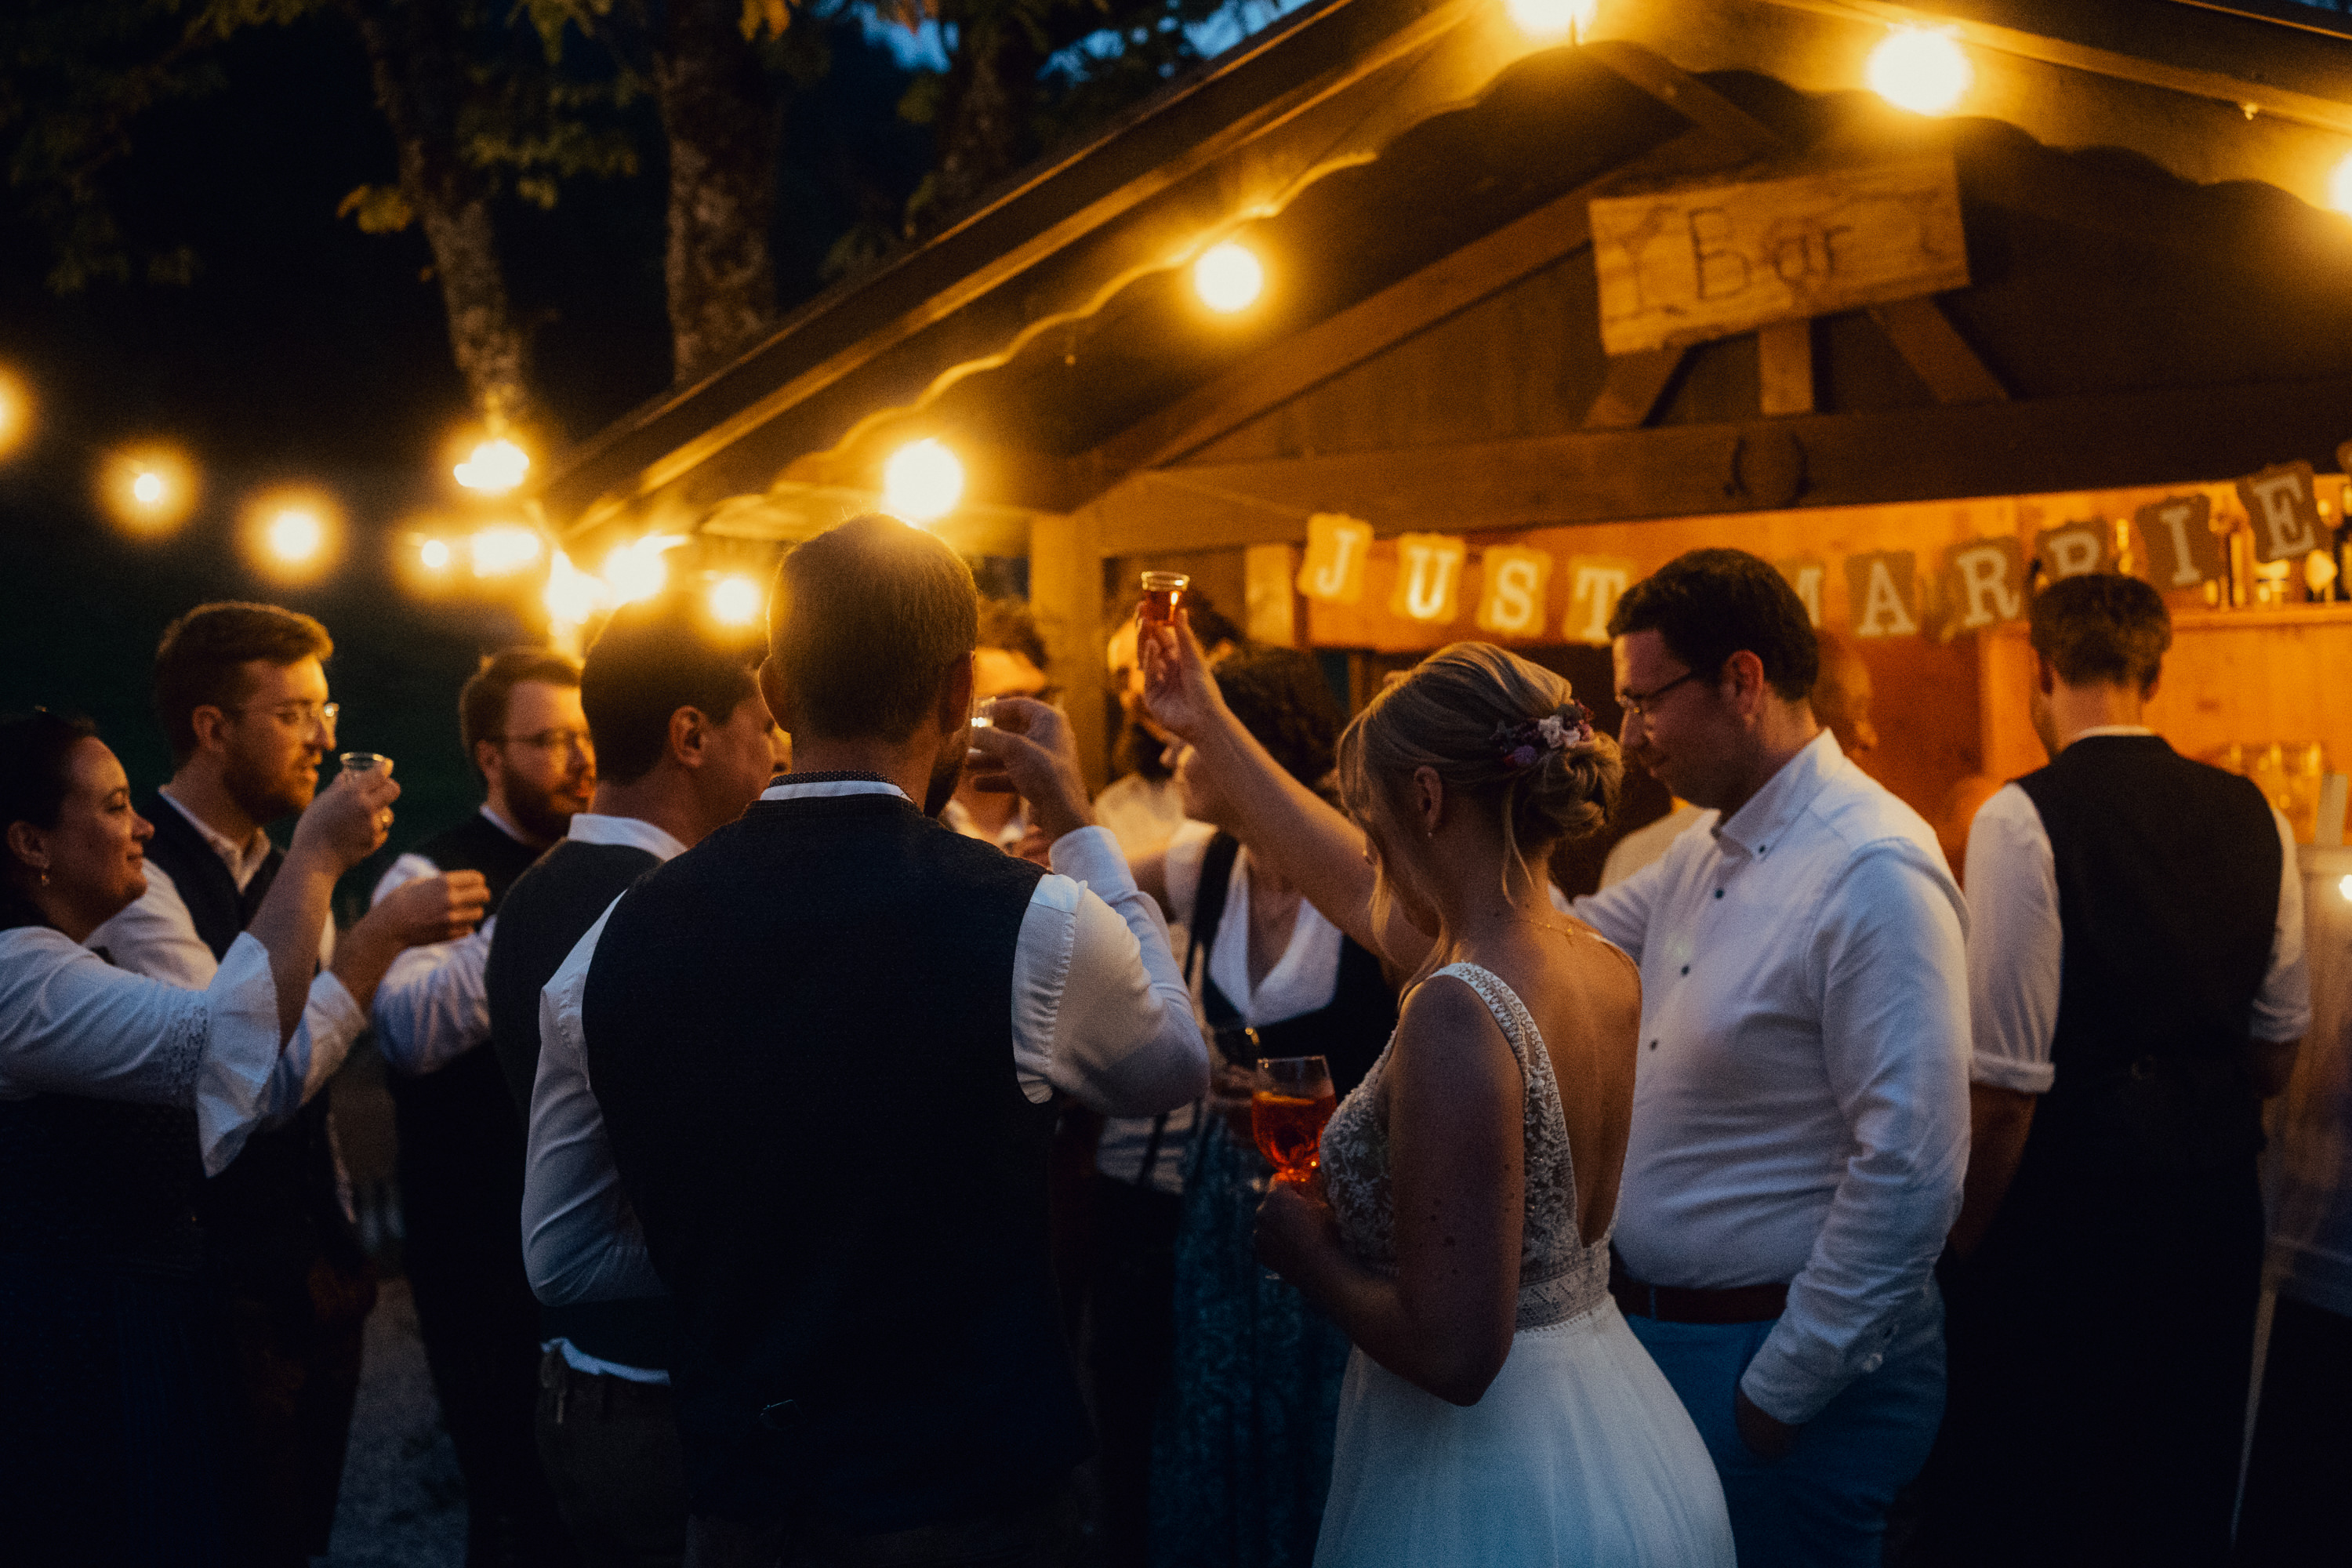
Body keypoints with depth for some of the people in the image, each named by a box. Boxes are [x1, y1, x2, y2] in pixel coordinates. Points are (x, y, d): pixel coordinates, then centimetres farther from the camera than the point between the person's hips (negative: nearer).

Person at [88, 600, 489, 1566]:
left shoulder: (278, 876, 12)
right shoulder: (140, 879, -17)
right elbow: (261, 1085, -24)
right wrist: (382, 932, -21)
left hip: (317, 1271, 9)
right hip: (219, 1293, -9)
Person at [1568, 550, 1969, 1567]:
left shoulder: (1875, 873, -21)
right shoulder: (1704, 855, 8)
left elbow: (1909, 1176, -25)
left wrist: (1776, 1395, -19)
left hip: (1797, 1368, -8)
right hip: (1659, 1331, 8)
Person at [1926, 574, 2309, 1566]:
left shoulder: (2024, 819, -16)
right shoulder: (2253, 817, 3)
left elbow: (2007, 1085, -19)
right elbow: (2277, 1057, 11)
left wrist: (1962, 1245, -8)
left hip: (2071, 1204, -6)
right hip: (2218, 1201, 6)